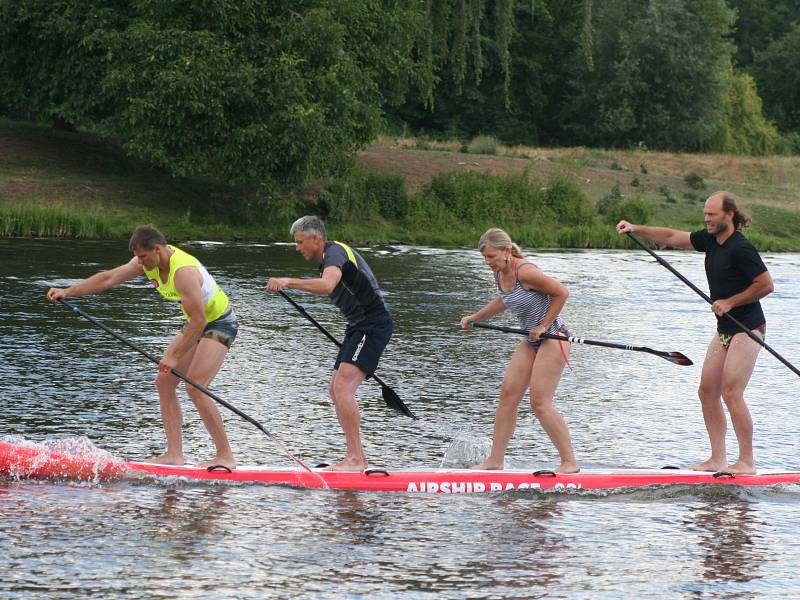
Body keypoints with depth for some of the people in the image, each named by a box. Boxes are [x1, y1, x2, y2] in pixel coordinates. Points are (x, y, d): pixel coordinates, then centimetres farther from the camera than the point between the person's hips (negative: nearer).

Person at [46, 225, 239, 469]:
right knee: (164, 381, 2)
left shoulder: (183, 271, -31)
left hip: (220, 323, -10)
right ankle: (174, 454, 0)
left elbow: (198, 320, -30)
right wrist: (67, 292, -2)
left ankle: (225, 456, -13)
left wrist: (175, 356, -26)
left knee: (194, 388, -19)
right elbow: (108, 279, 2)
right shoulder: (149, 261, -4)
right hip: (198, 322, 10)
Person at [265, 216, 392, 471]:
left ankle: (355, 458, -24)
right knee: (335, 391, 10)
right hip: (359, 326, 11)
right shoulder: (331, 257, 20)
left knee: (343, 388, -21)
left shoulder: (335, 252, -13)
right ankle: (358, 457, 14)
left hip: (373, 325, -11)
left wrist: (289, 282, -41)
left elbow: (327, 285, -35)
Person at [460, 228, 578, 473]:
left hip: (553, 338, -9)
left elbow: (561, 292, -19)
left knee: (540, 402, -12)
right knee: (508, 393, 4)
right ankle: (495, 460, 9)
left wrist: (543, 326, -14)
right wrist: (474, 318, 29)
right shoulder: (500, 273, 5)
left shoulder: (524, 271, -23)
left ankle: (570, 462, -6)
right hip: (531, 341, 9)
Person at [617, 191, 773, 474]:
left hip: (747, 330, -9)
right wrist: (636, 229, 5)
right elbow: (671, 238, 15)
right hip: (725, 329, 9)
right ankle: (718, 459, 8)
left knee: (731, 392, -14)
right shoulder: (711, 239, 8)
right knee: (707, 391, 5)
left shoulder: (741, 248, -18)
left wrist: (729, 303, -14)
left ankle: (747, 462, -9)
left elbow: (766, 285, -17)